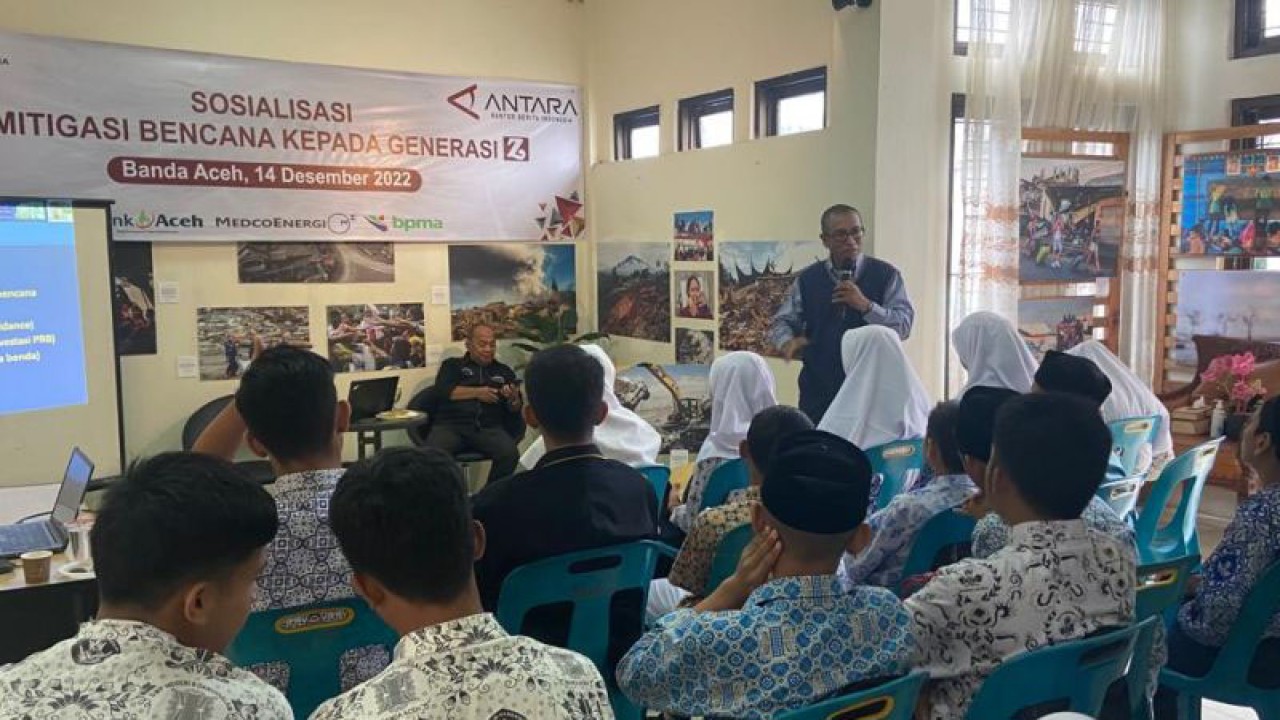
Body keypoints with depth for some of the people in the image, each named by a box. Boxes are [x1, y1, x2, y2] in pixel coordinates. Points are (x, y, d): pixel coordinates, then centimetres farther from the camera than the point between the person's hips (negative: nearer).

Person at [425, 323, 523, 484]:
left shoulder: (504, 372, 21)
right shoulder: (452, 365, 17)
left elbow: (516, 410, 15)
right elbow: (443, 390, -1)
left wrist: (513, 398, -9)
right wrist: (477, 392, -11)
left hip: (489, 427, 1)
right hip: (450, 424, -1)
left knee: (510, 454, -29)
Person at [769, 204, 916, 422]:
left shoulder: (886, 275, 3)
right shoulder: (807, 279, 8)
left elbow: (904, 326, -4)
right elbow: (781, 322, 10)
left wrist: (865, 305, -19)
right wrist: (788, 342, -13)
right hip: (818, 393, 2)